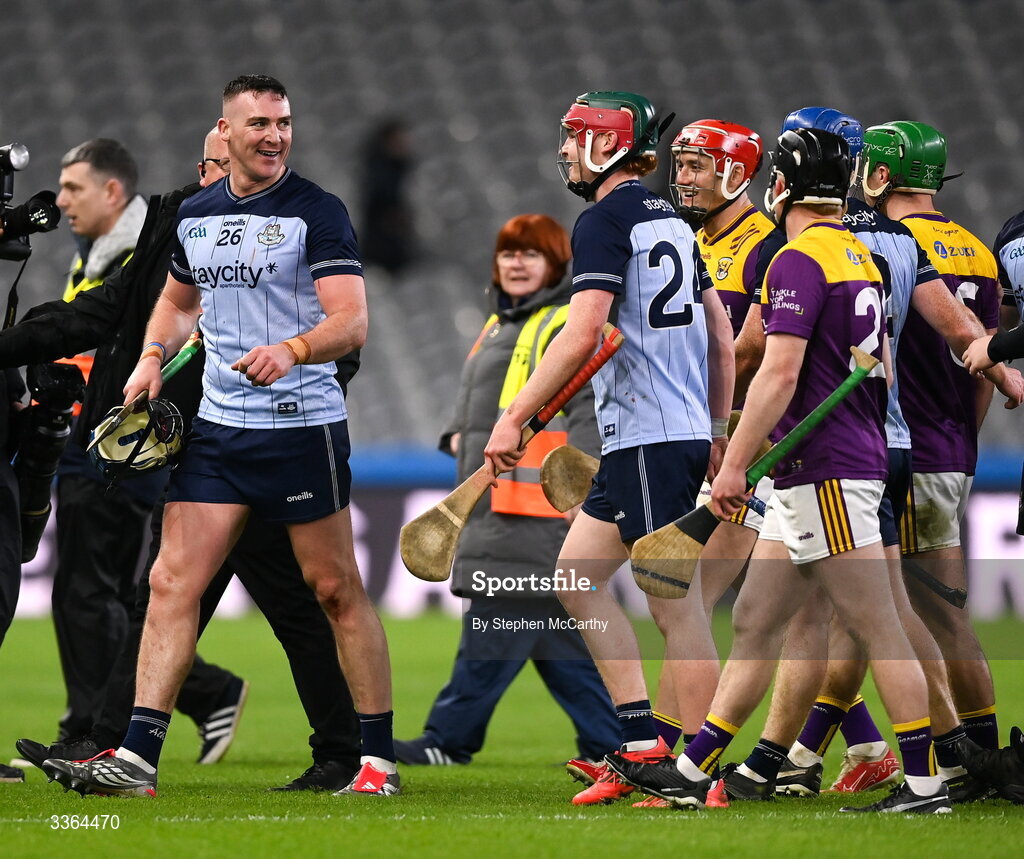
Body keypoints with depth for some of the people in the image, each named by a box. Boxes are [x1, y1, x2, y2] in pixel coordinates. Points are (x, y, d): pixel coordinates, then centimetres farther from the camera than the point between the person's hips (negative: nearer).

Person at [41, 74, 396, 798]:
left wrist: (293, 349, -35)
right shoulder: (195, 215, 10)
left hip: (303, 426, -5)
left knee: (337, 590, 2)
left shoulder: (317, 212, -7)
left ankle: (380, 761, 11)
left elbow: (352, 322, -16)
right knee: (173, 581, -4)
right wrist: (153, 357, 9)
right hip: (218, 427, 5)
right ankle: (136, 758, -7)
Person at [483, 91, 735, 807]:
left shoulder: (605, 222, -10)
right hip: (686, 433, 9)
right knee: (575, 573, 14)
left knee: (677, 607, -6)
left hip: (650, 441, -9)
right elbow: (722, 337, 20)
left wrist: (516, 417, -17)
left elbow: (583, 335, -20)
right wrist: (718, 432, 24)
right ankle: (643, 738, 10)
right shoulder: (671, 220, 17)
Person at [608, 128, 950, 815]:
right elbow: (880, 368, 24)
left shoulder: (800, 259, -13)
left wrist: (735, 464, -16)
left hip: (827, 472, -10)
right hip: (808, 477, 10)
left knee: (878, 629, -7)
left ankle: (925, 782, -5)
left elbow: (780, 373, -20)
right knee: (756, 622, 10)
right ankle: (692, 770, 13)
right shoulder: (860, 257, 15)